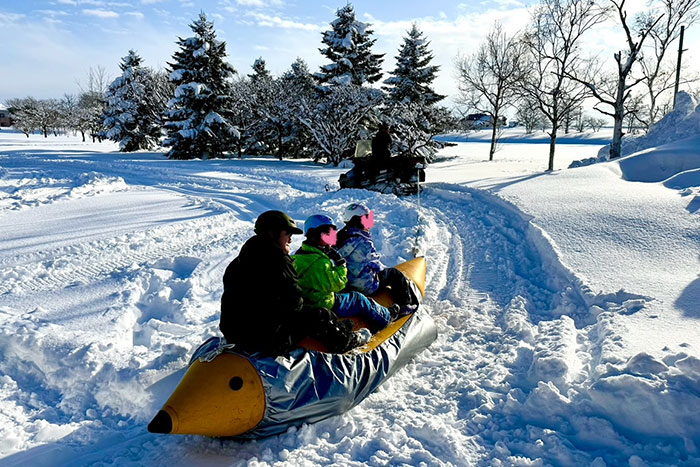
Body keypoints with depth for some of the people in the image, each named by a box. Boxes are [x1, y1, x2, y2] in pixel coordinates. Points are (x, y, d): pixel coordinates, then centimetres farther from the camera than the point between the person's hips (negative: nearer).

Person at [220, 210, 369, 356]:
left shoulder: (239, 262, 9)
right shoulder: (279, 261, -18)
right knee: (321, 317, 4)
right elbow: (293, 303, -14)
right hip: (268, 341, -9)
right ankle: (349, 342, 26)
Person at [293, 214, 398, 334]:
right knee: (359, 300, 7)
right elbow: (337, 284, -27)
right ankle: (386, 317, 28)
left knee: (355, 296, 22)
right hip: (325, 305, -10)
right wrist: (340, 264, -17)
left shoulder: (303, 253, 4)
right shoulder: (318, 262, -30)